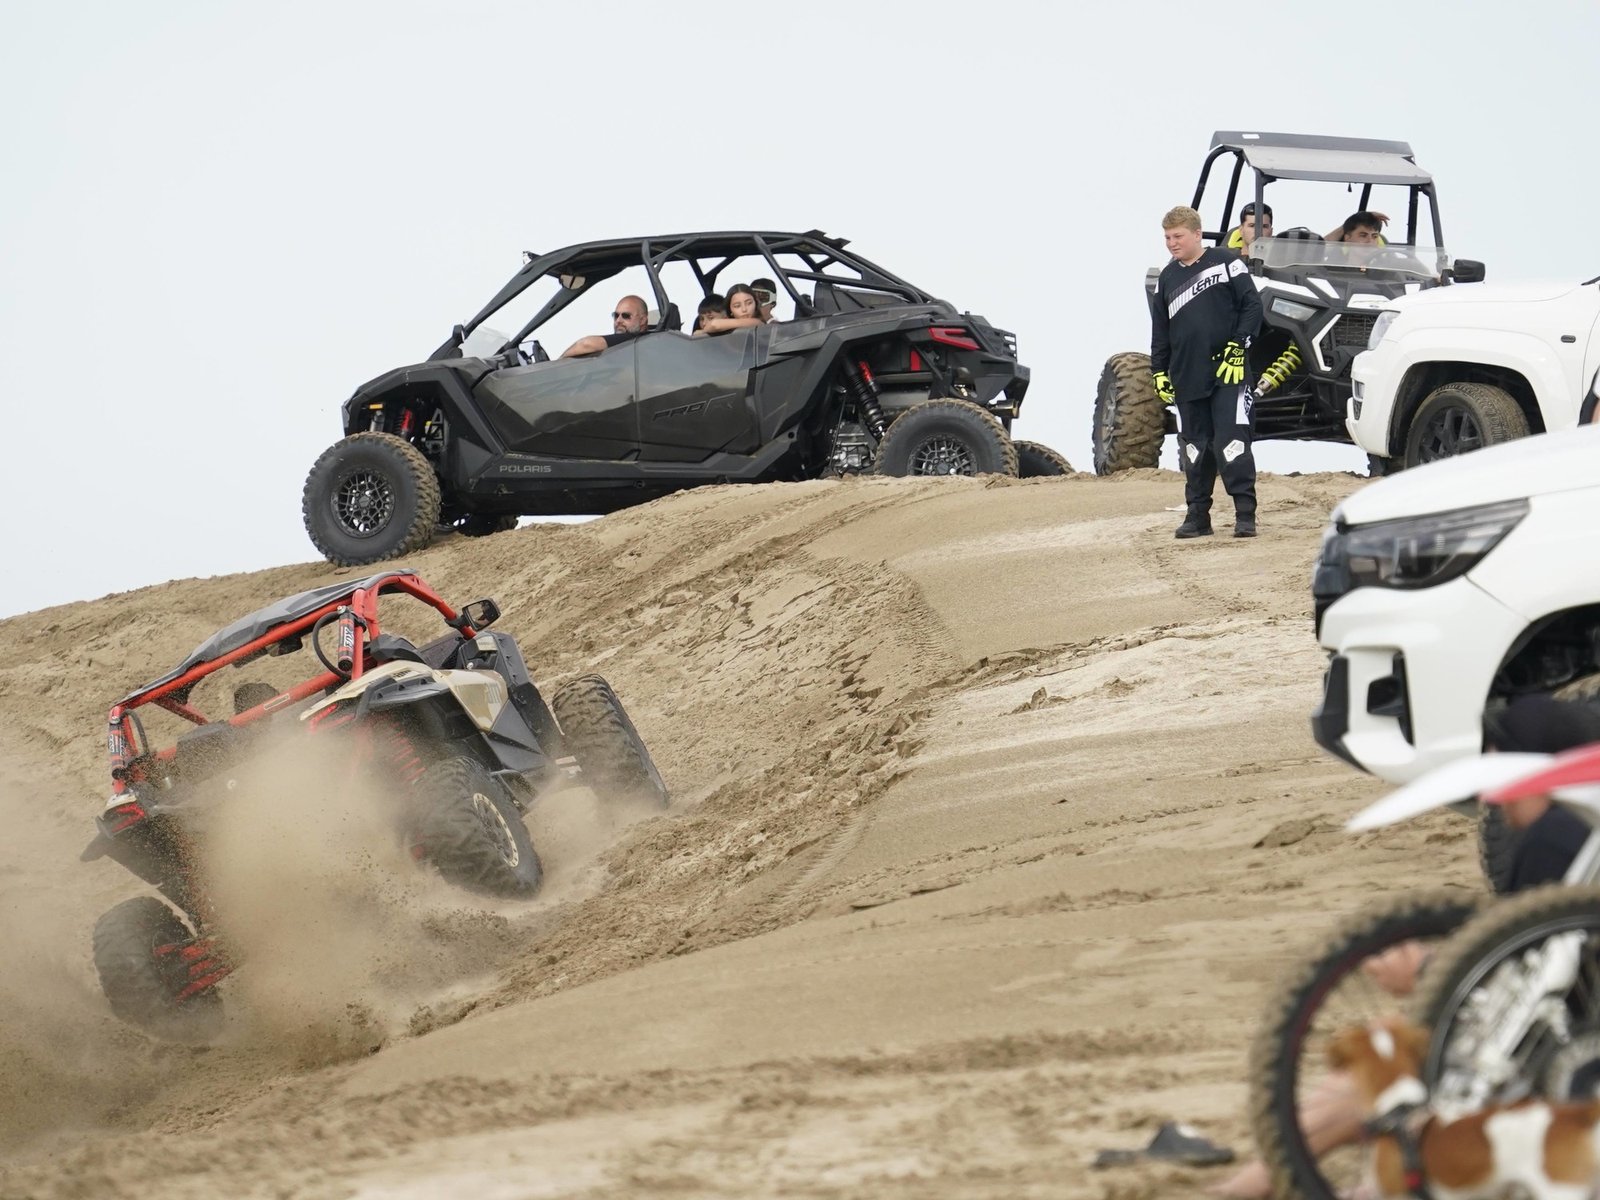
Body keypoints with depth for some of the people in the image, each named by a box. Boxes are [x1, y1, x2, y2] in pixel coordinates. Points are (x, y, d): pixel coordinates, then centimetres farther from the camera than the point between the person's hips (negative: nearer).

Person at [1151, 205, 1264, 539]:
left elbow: (1252, 305, -2)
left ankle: (1245, 513, -8)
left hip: (1228, 374, -5)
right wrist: (1159, 371, 13)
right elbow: (1160, 330, 20)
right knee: (1194, 448, 9)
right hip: (1187, 379, 5)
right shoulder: (1168, 278, 15)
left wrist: (1238, 346, -10)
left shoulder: (1226, 263, -1)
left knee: (1232, 444, -10)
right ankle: (1197, 515, 16)